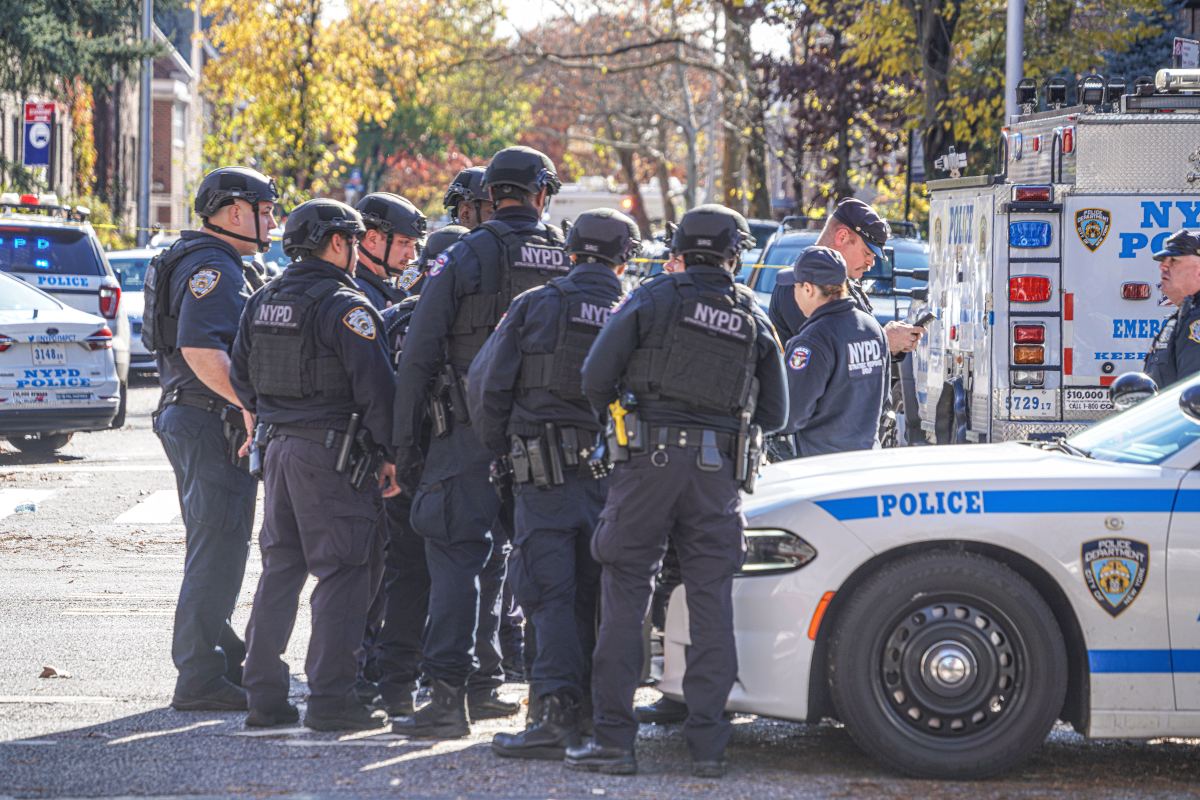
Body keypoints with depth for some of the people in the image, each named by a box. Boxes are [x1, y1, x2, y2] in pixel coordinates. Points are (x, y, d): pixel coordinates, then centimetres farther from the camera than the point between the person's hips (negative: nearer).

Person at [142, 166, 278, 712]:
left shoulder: (209, 265, 19)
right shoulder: (213, 269, -15)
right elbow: (201, 349, -27)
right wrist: (248, 404, -27)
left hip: (187, 417, 11)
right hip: (212, 425, -11)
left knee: (214, 548, 18)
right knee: (218, 549, -9)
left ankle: (223, 659, 28)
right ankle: (200, 680, -9)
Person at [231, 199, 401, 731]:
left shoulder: (262, 302, 12)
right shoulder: (344, 306, -12)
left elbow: (242, 378, 17)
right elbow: (374, 385, -16)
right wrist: (389, 454, -9)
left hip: (279, 447, 8)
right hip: (333, 452, -8)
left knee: (280, 568, 13)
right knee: (343, 572, -3)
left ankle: (264, 693, 13)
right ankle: (330, 697, -7)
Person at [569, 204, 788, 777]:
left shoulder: (654, 299, 2)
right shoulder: (755, 319, 11)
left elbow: (595, 377, -2)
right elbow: (774, 414, 15)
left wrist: (619, 419, 18)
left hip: (649, 460, -2)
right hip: (717, 473, 2)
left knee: (625, 598, 1)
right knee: (711, 604, 6)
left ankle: (614, 738, -3)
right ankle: (708, 745, 3)